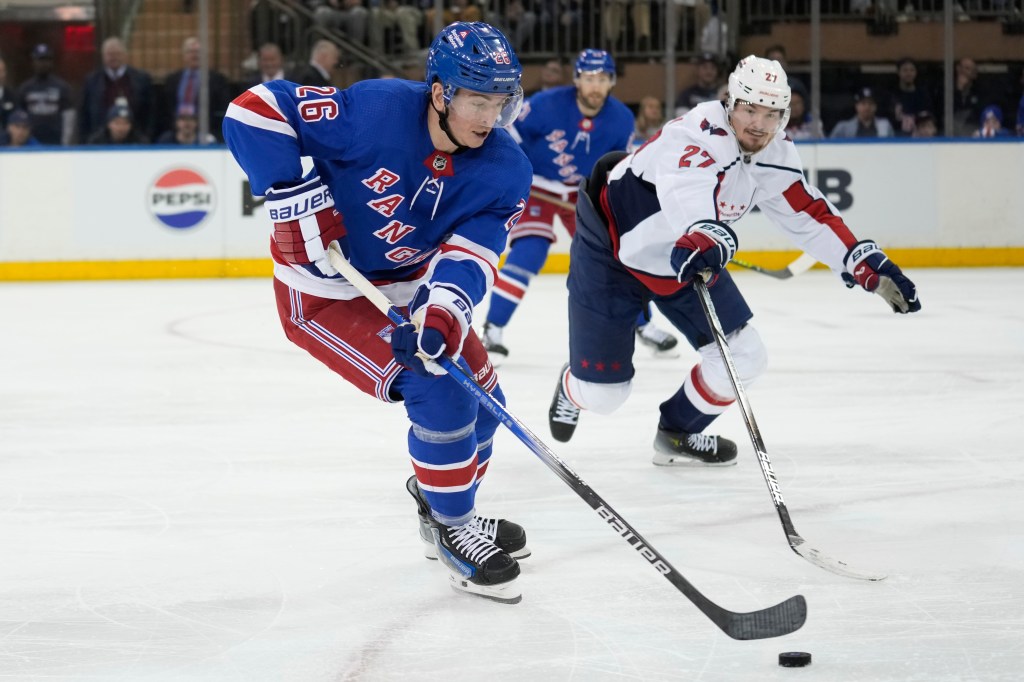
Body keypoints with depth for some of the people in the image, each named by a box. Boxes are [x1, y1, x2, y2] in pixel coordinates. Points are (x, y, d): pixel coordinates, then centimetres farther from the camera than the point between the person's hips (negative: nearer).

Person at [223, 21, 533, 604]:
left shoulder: (506, 172, -14)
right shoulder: (375, 112, -30)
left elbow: (468, 256, -24)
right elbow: (255, 112, -26)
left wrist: (440, 314, -43)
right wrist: (298, 199, -31)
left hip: (407, 285, 7)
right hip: (321, 289, -7)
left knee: (482, 398, 10)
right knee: (437, 391, -20)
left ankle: (442, 505, 38)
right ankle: (451, 529, 0)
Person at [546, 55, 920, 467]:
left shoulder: (775, 156, -8)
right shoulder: (699, 136, -33)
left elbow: (811, 216, -1)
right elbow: (688, 192, -54)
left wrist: (869, 265, -10)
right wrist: (706, 235, -75)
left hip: (686, 257, 7)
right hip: (611, 248, -7)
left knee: (744, 357, -3)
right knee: (601, 393, -5)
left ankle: (678, 433, 23)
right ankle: (575, 386, 35)